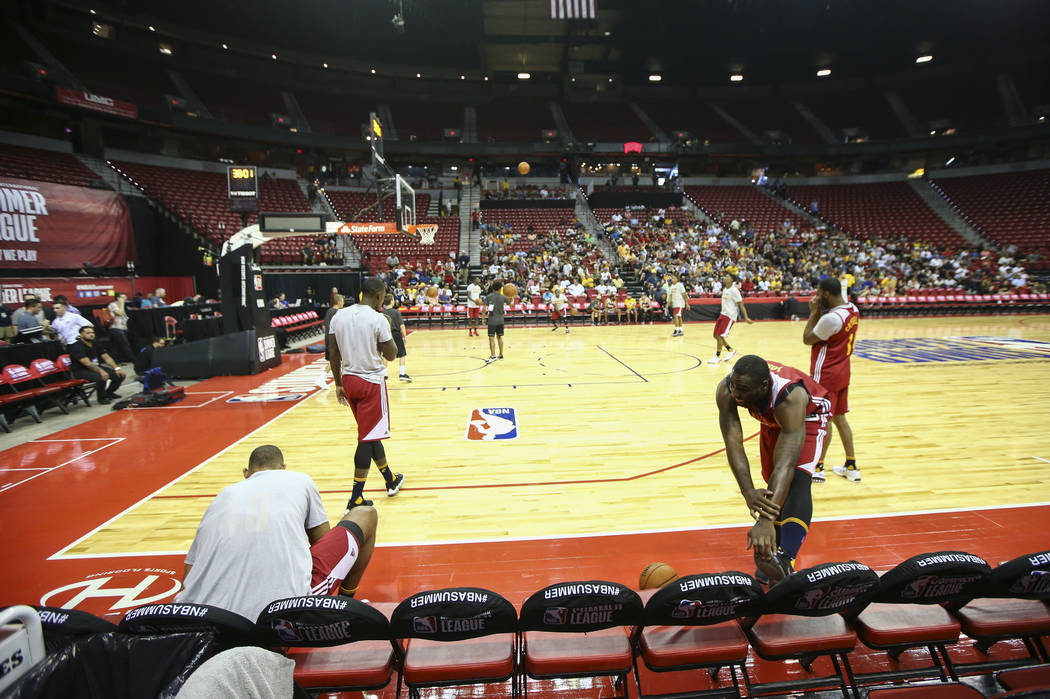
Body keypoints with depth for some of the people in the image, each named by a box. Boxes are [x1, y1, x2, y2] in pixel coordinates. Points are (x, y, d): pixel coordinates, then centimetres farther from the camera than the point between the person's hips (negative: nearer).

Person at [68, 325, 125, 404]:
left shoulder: (96, 344, 7)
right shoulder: (77, 347, -17)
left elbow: (106, 357, 4)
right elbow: (87, 363, -28)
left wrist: (117, 368, -10)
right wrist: (101, 371, -41)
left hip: (97, 367, 7)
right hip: (82, 371, -7)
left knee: (120, 375, -9)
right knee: (102, 377, -35)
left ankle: (109, 392, 15)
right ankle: (101, 397, -11)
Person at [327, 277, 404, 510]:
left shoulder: (338, 316, 3)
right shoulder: (378, 319, -15)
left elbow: (333, 355, 6)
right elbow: (390, 355, -8)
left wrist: (339, 383, 14)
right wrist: (388, 330, 4)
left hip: (349, 380, 7)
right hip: (372, 381, -7)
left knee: (370, 433, 19)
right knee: (367, 438, 0)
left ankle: (391, 480, 34)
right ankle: (356, 499, 2)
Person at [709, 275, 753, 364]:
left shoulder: (734, 290, -15)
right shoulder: (724, 289, 10)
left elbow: (741, 304, -15)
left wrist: (746, 318, -18)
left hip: (730, 316, -9)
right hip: (723, 314, 9)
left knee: (720, 336, -10)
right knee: (716, 335, 9)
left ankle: (718, 356, 2)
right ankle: (731, 350, 24)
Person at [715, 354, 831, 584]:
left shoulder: (790, 397, -45)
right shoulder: (725, 391, -34)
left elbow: (785, 464, -51)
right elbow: (733, 445, -36)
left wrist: (766, 520, -59)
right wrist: (748, 492, -51)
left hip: (807, 415, -5)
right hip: (771, 420, 5)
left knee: (797, 479, -28)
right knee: (774, 485, 9)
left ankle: (785, 561, -37)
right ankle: (772, 550, 25)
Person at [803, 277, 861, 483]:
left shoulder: (831, 318, -25)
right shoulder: (853, 310, 5)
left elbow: (807, 339, -13)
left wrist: (814, 313, -7)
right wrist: (819, 313, 2)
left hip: (826, 375, -9)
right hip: (842, 372, 9)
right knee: (839, 418, 17)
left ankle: (818, 468, 12)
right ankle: (851, 467, 25)